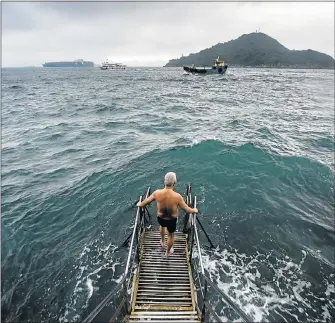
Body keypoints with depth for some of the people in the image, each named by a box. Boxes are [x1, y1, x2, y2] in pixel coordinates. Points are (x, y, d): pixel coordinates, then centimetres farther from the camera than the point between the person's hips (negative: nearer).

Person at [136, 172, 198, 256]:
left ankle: (162, 241, 63)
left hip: (160, 218, 3)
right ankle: (168, 252, 52)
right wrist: (194, 210, 3)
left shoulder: (157, 193, -24)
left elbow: (146, 201, -6)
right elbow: (187, 209, -19)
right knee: (171, 235, 27)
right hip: (172, 220, -2)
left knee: (162, 226, 39)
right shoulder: (177, 196, -31)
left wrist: (140, 204, 15)